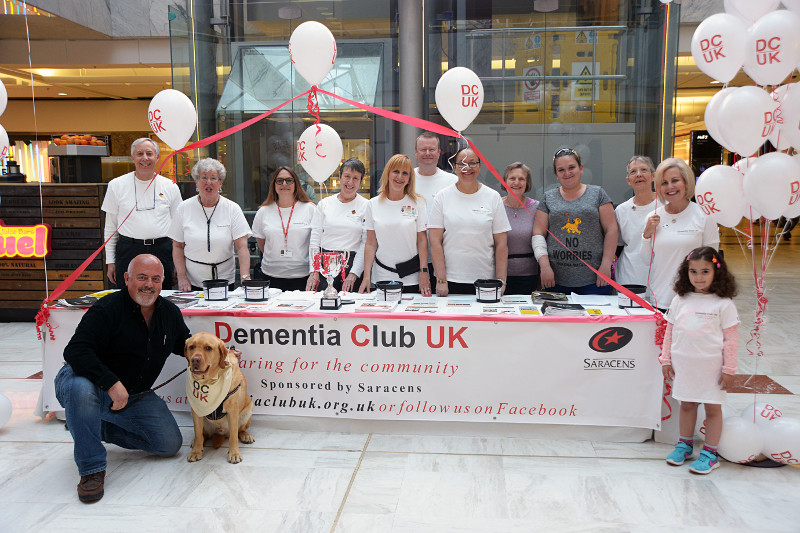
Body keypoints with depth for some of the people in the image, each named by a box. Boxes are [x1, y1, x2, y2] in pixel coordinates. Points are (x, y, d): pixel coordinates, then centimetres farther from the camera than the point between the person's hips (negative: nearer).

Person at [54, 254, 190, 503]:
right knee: (81, 387, -42)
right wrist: (111, 383, -39)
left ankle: (101, 428, 17)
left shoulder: (170, 313, 1)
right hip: (93, 383, -6)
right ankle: (92, 468, -25)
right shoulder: (107, 309, -20)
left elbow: (185, 344, 18)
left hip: (136, 396, 6)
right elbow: (75, 351, -30)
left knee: (171, 445, -2)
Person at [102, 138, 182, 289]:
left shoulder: (170, 187, 7)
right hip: (128, 251, 0)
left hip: (162, 252, 1)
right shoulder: (116, 185, 5)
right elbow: (110, 227, 9)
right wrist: (110, 261, 6)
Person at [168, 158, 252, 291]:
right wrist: (182, 276, -6)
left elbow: (242, 247, -8)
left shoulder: (232, 209, -1)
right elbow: (177, 246, 5)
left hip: (225, 280, 0)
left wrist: (245, 277, -21)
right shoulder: (183, 209, 2)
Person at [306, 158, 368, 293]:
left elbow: (366, 244, -4)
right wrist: (314, 271, -1)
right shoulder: (325, 203, 9)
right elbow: (315, 239, 8)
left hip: (353, 263, -2)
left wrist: (353, 274, -11)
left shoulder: (366, 206, 1)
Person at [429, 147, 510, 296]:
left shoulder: (493, 197, 5)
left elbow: (501, 243, 3)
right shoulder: (443, 196, 3)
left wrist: (501, 281, -4)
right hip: (451, 280, 0)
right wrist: (441, 280, -8)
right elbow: (435, 241, -2)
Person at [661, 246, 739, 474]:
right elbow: (670, 331, 9)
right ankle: (685, 444, 31)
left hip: (711, 366, -3)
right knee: (687, 404, 15)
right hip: (684, 364, 3)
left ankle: (710, 453, 17)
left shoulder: (723, 304, -7)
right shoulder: (680, 301, 3)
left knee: (713, 408, 6)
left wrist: (729, 369, -7)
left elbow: (731, 338, -6)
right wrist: (666, 359, 8)